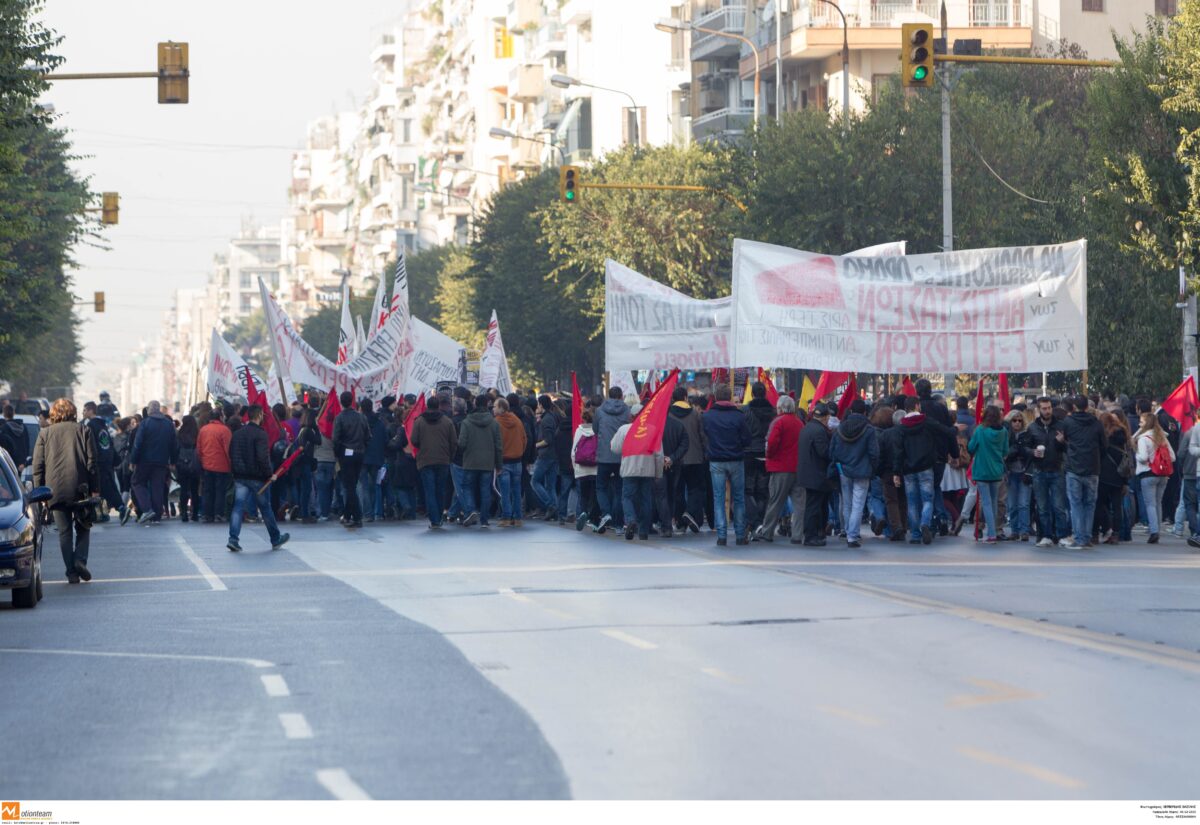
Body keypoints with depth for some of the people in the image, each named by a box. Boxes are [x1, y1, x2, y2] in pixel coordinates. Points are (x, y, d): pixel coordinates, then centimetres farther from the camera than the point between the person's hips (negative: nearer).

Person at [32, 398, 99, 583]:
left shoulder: (44, 434, 7)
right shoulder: (83, 432, 5)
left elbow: (37, 466, 4)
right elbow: (92, 463, 1)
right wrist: (95, 490, 3)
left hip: (55, 490, 0)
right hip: (79, 490, 0)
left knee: (64, 532, 5)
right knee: (83, 528, 13)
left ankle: (71, 572, 1)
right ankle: (80, 559, -8)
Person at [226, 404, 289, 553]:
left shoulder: (237, 433, 9)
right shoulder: (259, 434, -14)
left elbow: (231, 455, 13)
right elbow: (263, 457, -21)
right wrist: (269, 474, -11)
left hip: (240, 477, 5)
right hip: (256, 478, -5)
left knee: (238, 507, 0)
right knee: (265, 507, 8)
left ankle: (233, 538, -14)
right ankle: (275, 539, 21)